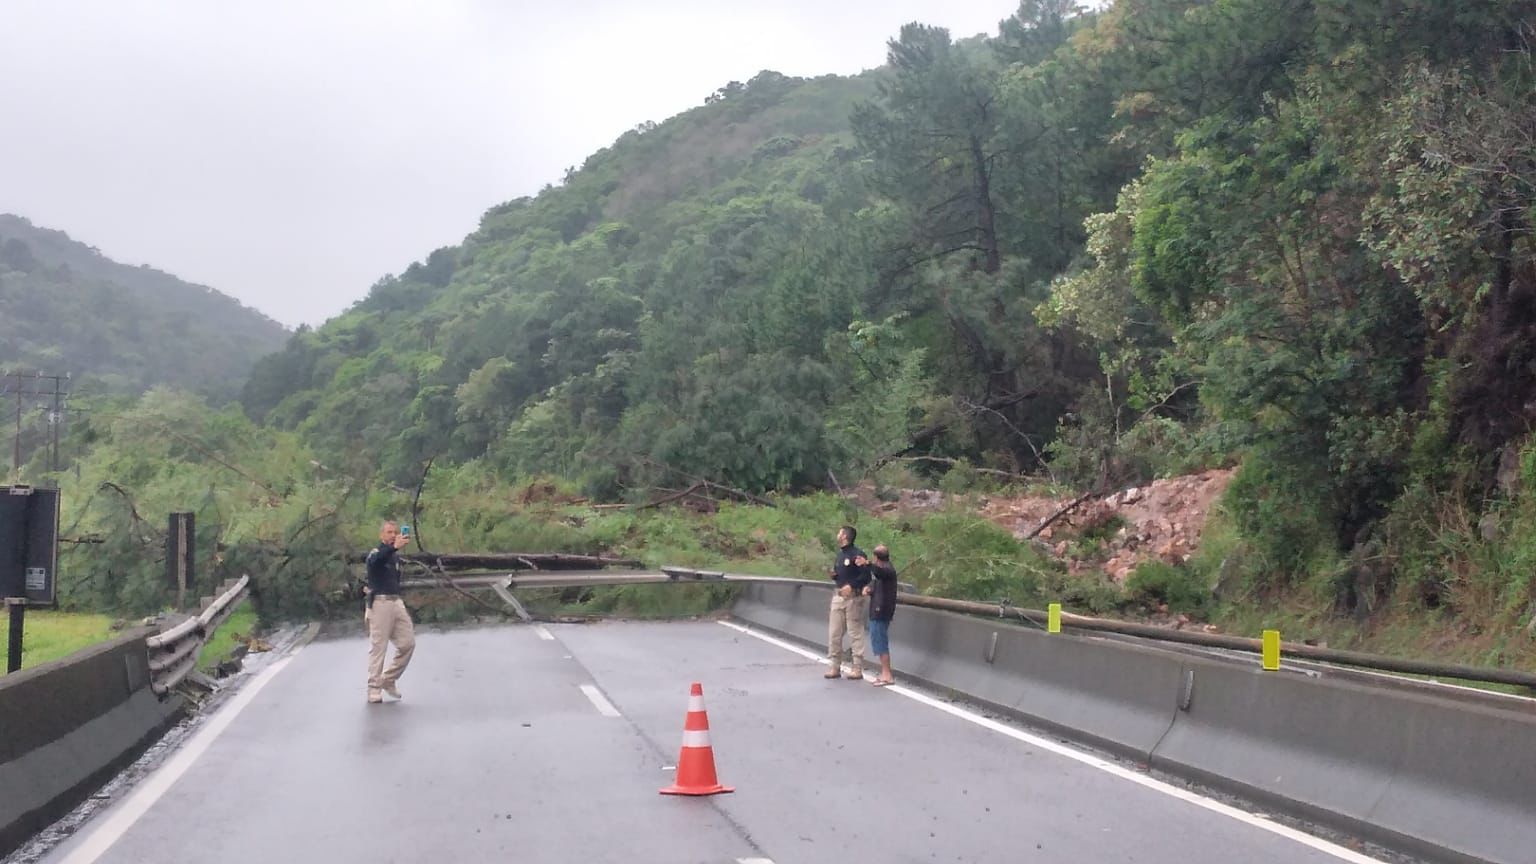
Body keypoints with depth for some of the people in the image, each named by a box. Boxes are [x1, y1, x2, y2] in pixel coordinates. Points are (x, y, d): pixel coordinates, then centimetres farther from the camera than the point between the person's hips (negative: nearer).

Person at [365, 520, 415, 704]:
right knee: (378, 646, -6)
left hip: (396, 602, 7)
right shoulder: (376, 553, -7)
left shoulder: (396, 555, 17)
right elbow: (375, 560, -33)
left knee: (408, 643, 3)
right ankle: (374, 688, 0)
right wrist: (394, 547, -51)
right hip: (380, 603, -7)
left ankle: (388, 680, 16)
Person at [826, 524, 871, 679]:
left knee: (855, 633, -1)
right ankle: (835, 666, 15)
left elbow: (866, 577, -14)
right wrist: (833, 575, 4)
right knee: (834, 633, 7)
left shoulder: (858, 554, -11)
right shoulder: (840, 554, 15)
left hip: (853, 596, -8)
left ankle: (858, 668, 5)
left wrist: (851, 585, -25)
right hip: (838, 596, 8)